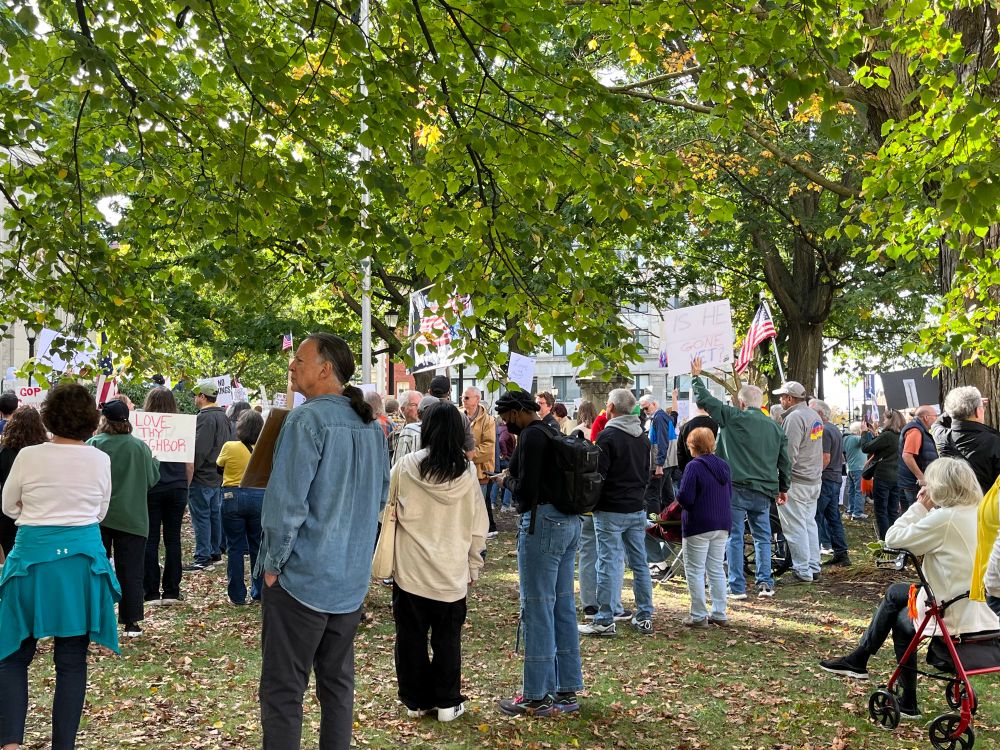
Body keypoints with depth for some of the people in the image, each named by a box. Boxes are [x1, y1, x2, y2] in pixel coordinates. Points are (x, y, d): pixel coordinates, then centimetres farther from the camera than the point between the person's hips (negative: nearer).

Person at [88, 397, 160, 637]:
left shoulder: (93, 444, -10)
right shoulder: (139, 447, -7)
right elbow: (152, 478, 3)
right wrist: (154, 460, 20)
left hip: (97, 517, 0)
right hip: (131, 517, 0)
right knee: (130, 571, 6)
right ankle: (131, 622, 6)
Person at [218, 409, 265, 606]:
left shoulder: (229, 447, -11)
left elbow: (218, 468, 7)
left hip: (233, 497, -2)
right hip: (259, 497, 2)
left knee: (235, 548, 6)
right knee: (258, 546, 12)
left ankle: (237, 595, 7)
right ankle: (259, 593, 17)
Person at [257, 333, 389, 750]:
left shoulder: (307, 419, -16)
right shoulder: (371, 427, 8)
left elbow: (286, 501, -19)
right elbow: (380, 498, 16)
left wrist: (272, 563, -9)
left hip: (301, 577, -7)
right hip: (352, 578, 7)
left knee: (283, 691, 1)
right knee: (338, 683, 15)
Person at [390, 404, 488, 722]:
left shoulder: (406, 466, -8)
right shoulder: (467, 471, -7)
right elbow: (478, 526, -1)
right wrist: (473, 567, 11)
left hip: (410, 568, 0)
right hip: (452, 572, 0)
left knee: (412, 637, 11)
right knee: (447, 639, 11)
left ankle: (416, 700, 19)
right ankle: (447, 702, 16)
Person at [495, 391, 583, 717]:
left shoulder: (532, 435, -13)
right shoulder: (554, 433, 15)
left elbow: (526, 490, -18)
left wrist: (506, 480, 0)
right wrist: (515, 477, 11)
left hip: (543, 522, -10)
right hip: (569, 522, 10)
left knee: (537, 608, -4)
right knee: (563, 605, 13)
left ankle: (537, 697, 1)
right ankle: (567, 690, 19)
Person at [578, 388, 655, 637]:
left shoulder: (608, 436, -13)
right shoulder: (643, 437, 11)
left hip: (611, 511, -7)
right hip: (638, 509, 7)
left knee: (609, 564, -4)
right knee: (639, 563, 11)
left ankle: (605, 620, -1)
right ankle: (644, 617, 16)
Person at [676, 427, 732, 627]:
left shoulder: (694, 466, -16)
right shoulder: (724, 465, 8)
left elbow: (685, 498, -21)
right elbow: (730, 493, 15)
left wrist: (679, 496, 0)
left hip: (698, 526, -7)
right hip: (722, 525, 7)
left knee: (695, 571, 2)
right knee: (716, 569, 15)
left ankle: (698, 616, 5)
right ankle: (719, 614, 19)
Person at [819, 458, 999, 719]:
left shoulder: (944, 517, -22)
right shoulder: (979, 513, 3)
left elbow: (893, 537, -15)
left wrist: (921, 507, -7)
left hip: (954, 612, -8)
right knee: (894, 592, 23)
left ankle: (908, 702, 31)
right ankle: (859, 658, 33)